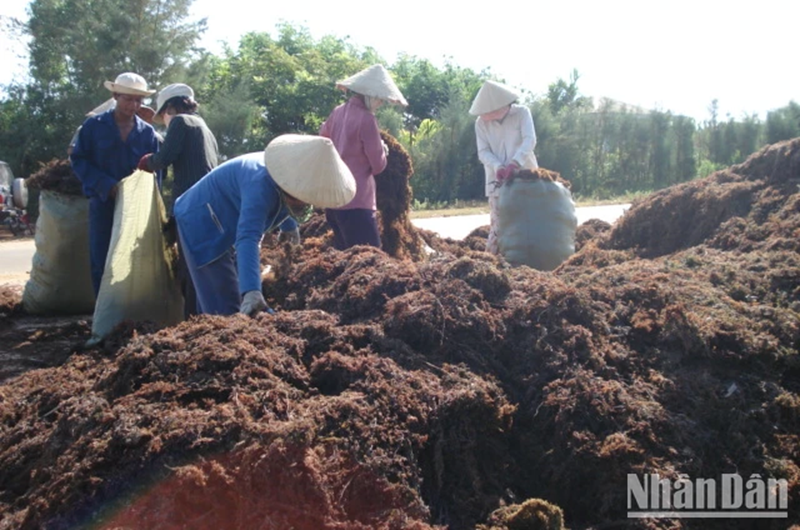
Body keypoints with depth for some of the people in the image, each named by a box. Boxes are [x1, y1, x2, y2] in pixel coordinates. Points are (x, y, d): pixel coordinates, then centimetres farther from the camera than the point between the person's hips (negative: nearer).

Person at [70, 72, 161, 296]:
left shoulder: (148, 132, 7)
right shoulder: (93, 126, 3)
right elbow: (78, 159, 0)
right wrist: (106, 185, -13)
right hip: (103, 203, -1)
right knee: (101, 263, 0)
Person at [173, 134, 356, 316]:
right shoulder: (262, 185, -38)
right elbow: (247, 237, -50)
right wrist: (251, 291, -61)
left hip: (230, 227, 8)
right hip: (204, 224, -8)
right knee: (225, 308, -13)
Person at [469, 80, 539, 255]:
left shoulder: (522, 113, -2)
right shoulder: (481, 122, 2)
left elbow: (529, 140, -14)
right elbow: (483, 151, -4)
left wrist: (514, 163, -32)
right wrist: (498, 167, -25)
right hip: (498, 180, 0)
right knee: (497, 225, -5)